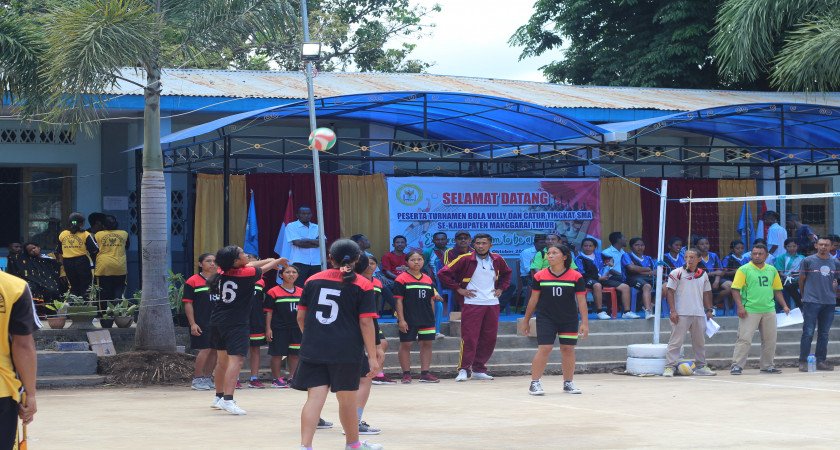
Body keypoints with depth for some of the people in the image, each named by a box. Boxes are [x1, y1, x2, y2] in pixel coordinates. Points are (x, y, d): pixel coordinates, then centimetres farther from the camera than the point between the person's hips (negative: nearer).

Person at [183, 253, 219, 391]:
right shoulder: (192, 281, -4)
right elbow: (188, 304, -6)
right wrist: (192, 324, -13)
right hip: (201, 324, -6)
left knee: (214, 350, 7)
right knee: (205, 349, -11)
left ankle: (207, 378, 18)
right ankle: (197, 379, -1)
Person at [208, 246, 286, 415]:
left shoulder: (224, 271, 3)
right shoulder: (247, 274, -14)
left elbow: (249, 266, 20)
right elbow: (263, 268, 7)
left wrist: (271, 261, 30)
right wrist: (278, 261, 28)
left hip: (217, 321, 8)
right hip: (236, 323, -8)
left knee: (222, 360, 19)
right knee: (236, 360, -13)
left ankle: (219, 397, 31)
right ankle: (228, 399, -25)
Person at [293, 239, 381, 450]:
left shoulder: (313, 280, 7)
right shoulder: (363, 285, -2)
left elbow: (301, 317, 11)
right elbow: (366, 323, -7)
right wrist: (372, 357, -3)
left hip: (313, 350, 2)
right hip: (347, 351, -2)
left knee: (315, 397, -2)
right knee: (347, 399, 13)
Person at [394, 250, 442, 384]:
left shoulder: (428, 279, 11)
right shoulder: (402, 279, -5)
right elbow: (399, 301, -8)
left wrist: (432, 317, 13)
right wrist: (401, 320, -13)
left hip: (426, 319, 5)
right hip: (409, 319, -5)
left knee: (427, 343, 6)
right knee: (405, 345, -1)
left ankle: (425, 373, 13)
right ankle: (406, 374, 7)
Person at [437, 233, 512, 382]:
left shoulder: (497, 260, 8)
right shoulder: (465, 259, -6)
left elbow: (507, 273, 29)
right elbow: (443, 273, -5)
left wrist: (501, 288, 14)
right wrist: (458, 289, -6)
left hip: (492, 303, 5)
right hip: (472, 304, -5)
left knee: (489, 339, 6)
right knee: (469, 337, -9)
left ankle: (478, 369, 15)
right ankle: (464, 370, -3)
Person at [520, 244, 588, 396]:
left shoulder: (576, 277, -4)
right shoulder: (539, 276, -1)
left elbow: (581, 300, -1)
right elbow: (533, 299, 7)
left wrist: (584, 322, -5)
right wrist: (526, 320, 9)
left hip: (569, 320, 1)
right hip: (546, 319, -1)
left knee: (568, 349, 6)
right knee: (544, 348, -9)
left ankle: (568, 383, 20)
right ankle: (535, 383, -3)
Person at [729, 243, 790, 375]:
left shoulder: (772, 270, 13)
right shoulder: (744, 270, -2)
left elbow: (777, 290, 19)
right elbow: (735, 289, -7)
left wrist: (784, 306, 10)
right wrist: (740, 306, -17)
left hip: (769, 311, 5)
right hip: (750, 311, -5)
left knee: (770, 340, 9)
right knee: (744, 338, -9)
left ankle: (767, 366, 20)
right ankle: (737, 365, -5)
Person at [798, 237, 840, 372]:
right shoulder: (808, 261, -2)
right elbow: (801, 280, 6)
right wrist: (804, 295, 12)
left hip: (829, 302, 4)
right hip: (811, 301, -4)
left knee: (824, 334, 9)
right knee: (808, 333, -5)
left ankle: (821, 361, 15)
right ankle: (803, 362, -1)